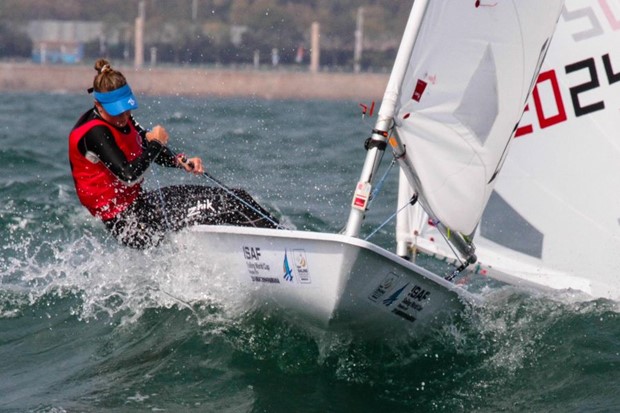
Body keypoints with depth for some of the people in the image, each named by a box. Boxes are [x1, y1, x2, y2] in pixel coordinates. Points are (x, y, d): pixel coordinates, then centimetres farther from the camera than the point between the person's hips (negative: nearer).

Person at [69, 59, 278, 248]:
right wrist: (155, 142, -17)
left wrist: (180, 161, -6)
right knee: (227, 204, -16)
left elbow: (151, 149, 15)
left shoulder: (120, 119, 5)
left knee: (237, 197, 3)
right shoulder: (94, 133, -23)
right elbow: (129, 176, -31)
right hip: (131, 225, -10)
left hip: (139, 202, 10)